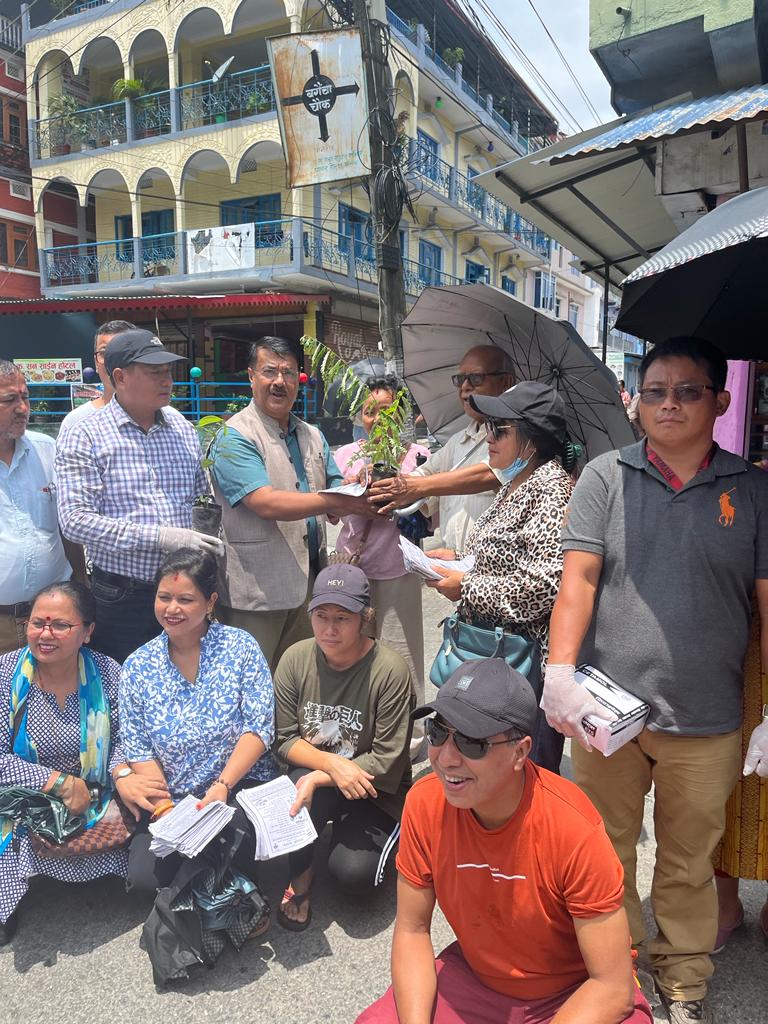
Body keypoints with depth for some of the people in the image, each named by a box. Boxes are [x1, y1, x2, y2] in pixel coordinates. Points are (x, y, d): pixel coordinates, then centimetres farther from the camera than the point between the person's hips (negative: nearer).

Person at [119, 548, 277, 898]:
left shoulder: (240, 646, -3)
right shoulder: (137, 666, 4)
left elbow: (259, 728, -9)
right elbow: (137, 750, 2)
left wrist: (222, 786, -19)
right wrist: (166, 807, -12)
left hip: (242, 787, -2)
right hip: (169, 799, 3)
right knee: (143, 876, -21)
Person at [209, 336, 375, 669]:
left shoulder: (312, 436, 13)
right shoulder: (234, 437, -11)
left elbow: (336, 489, 12)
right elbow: (266, 503, -23)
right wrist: (335, 502, -24)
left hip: (308, 582, 7)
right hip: (256, 589, -7)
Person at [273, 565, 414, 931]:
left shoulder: (390, 671, -22)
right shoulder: (295, 659, -11)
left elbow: (386, 761, -19)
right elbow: (284, 740, -6)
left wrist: (319, 779, -28)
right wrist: (333, 763, -25)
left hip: (374, 791, -2)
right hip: (315, 778, 3)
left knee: (353, 873, -23)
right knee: (300, 783, -32)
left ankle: (387, 837, 10)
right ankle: (300, 880, -8)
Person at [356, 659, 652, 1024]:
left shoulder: (573, 829, -29)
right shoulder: (425, 803, -17)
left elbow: (613, 988, -20)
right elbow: (412, 930, -5)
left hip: (578, 992, -2)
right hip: (475, 976, 3)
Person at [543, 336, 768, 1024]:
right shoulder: (606, 477, 2)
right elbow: (579, 579, -5)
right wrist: (560, 673, -16)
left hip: (707, 721, 1)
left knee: (690, 863, 16)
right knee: (605, 852, 15)